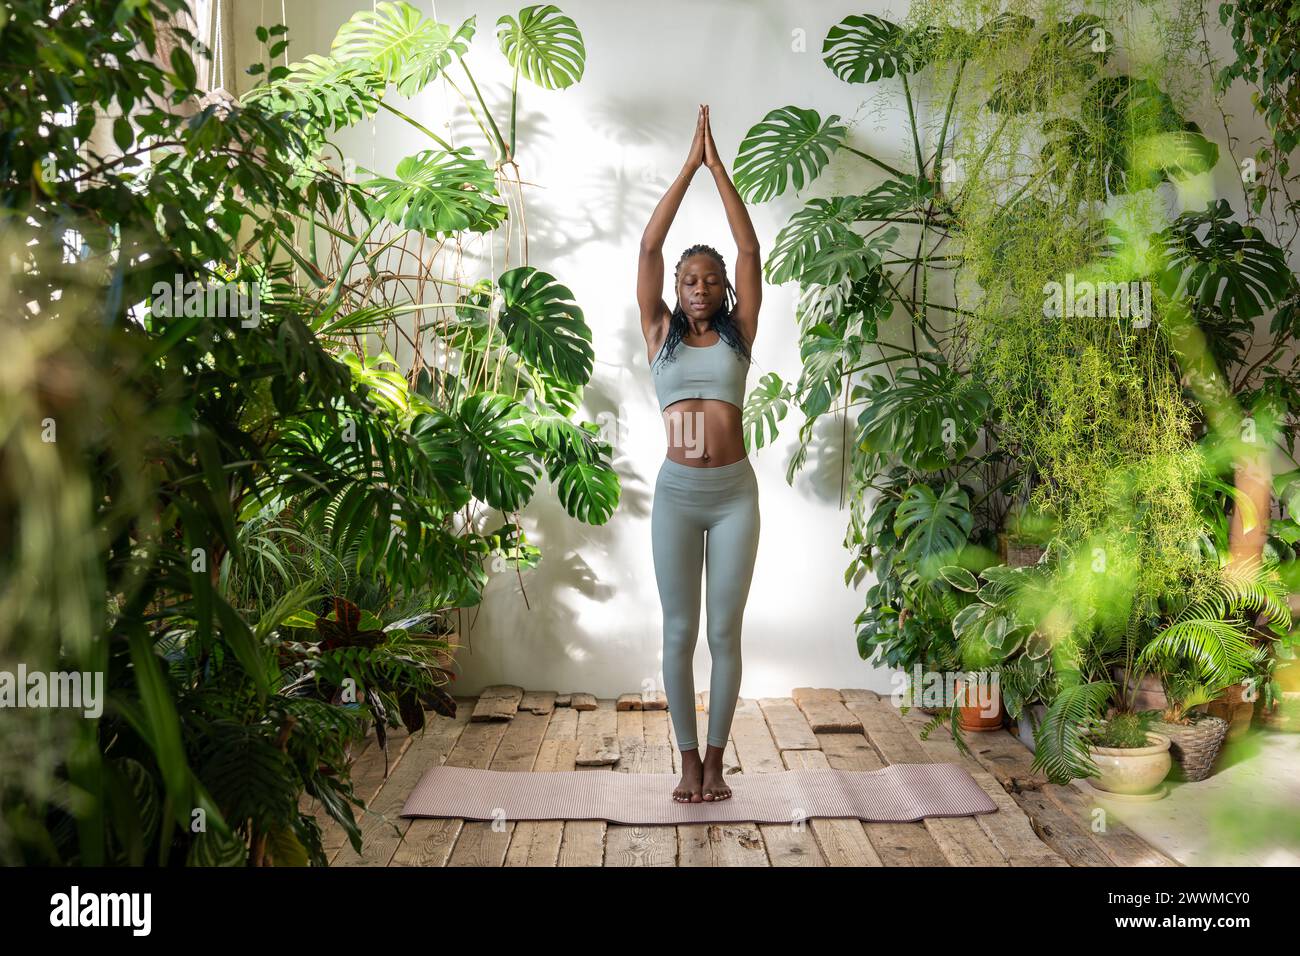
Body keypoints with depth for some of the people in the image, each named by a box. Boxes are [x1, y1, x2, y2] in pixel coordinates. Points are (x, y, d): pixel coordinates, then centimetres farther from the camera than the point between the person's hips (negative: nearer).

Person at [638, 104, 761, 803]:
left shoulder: (738, 333, 7)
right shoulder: (660, 334, 7)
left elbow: (750, 251, 1)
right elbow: (649, 248, 2)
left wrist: (719, 168, 2)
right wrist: (689, 165, 3)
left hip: (734, 491, 0)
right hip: (676, 492, 0)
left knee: (724, 632, 5)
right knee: (679, 632, 5)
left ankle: (716, 759, 17)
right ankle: (688, 760, 17)